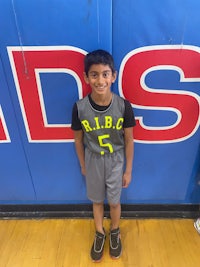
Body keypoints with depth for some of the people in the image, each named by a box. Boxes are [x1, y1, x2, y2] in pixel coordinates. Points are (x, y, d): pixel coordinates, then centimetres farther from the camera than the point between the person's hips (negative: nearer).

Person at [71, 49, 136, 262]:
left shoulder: (123, 106, -20)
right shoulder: (79, 107, -19)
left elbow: (129, 140, -8)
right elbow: (78, 140, -4)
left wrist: (128, 170, -1)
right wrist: (83, 166, 7)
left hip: (115, 162, 0)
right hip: (93, 162, 1)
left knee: (114, 201, 20)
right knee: (97, 200, 22)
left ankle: (115, 232, 52)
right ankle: (100, 233, 51)